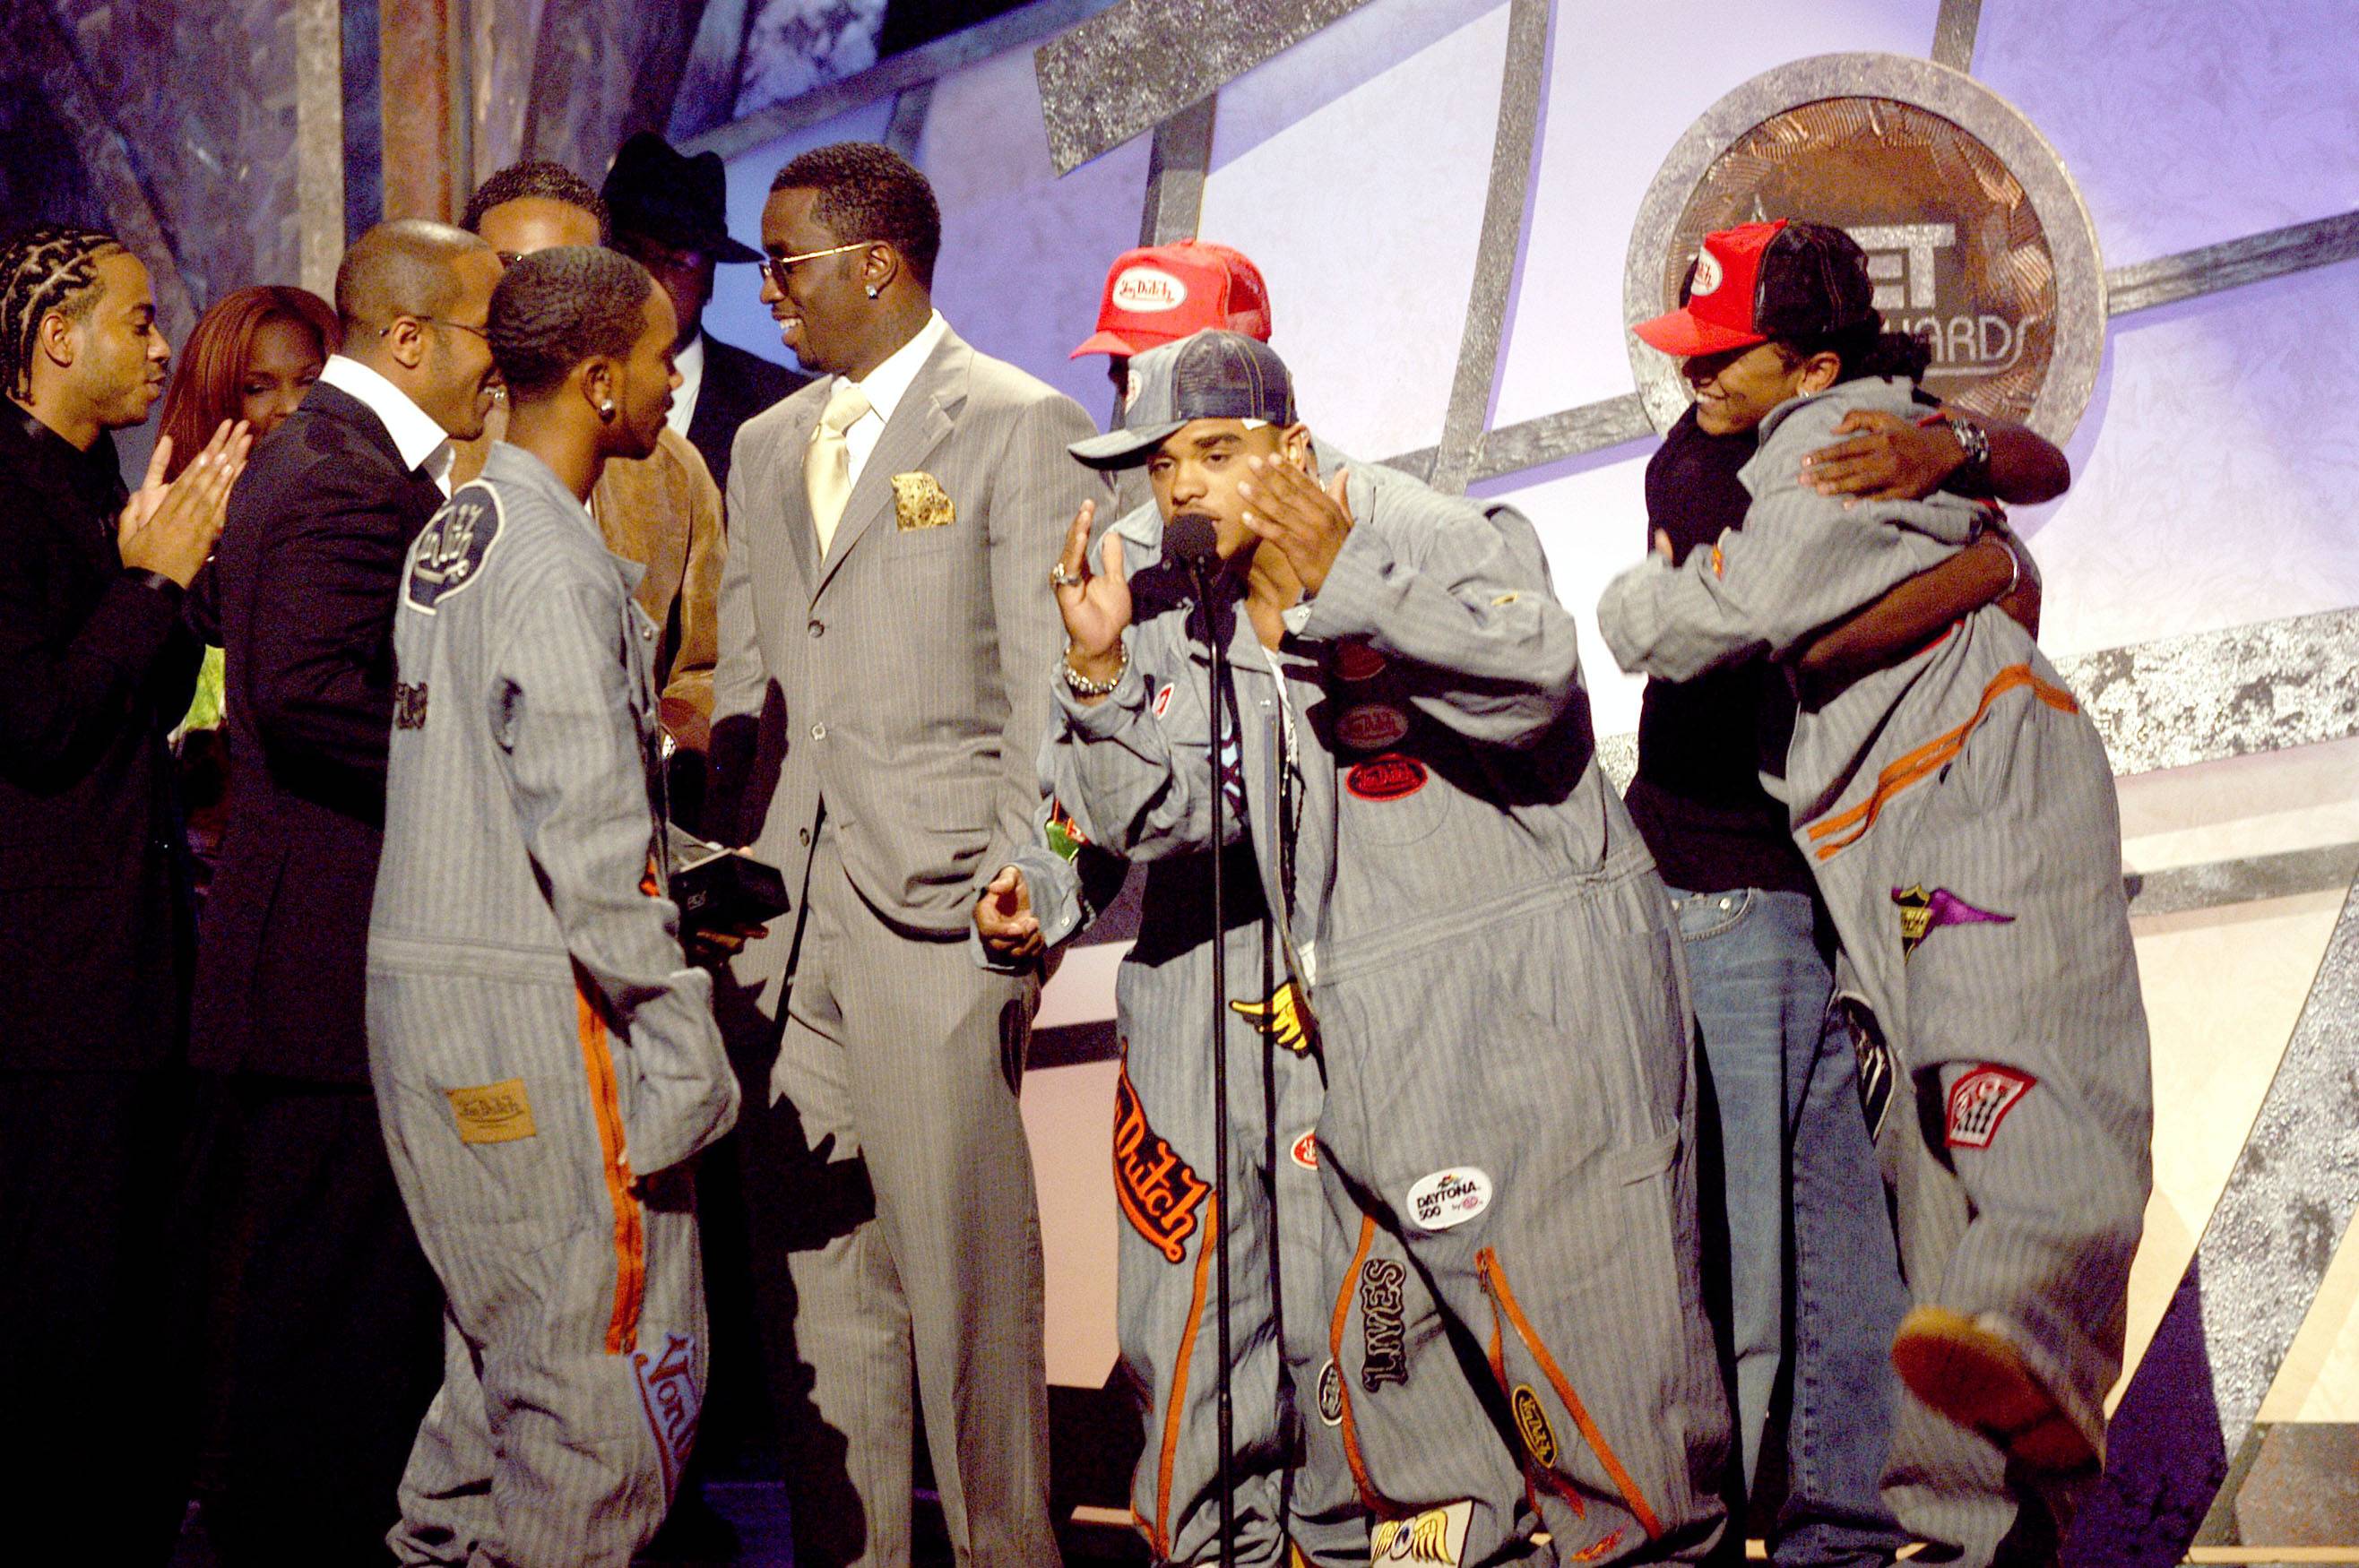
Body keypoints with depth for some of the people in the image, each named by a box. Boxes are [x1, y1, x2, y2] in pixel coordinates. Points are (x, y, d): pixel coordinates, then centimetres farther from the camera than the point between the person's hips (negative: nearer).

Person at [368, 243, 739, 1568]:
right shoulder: (560, 572, -15)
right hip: (532, 1009, -10)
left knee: (507, 1349, 18)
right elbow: (589, 843, -20)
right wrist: (680, 1045, -17)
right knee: (608, 1364, -3)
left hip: (423, 977, 10)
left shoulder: (454, 532, 14)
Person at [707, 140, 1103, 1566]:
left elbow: (1048, 694, -6)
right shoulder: (769, 446, 19)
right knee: (817, 1274, 9)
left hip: (935, 915, -6)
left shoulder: (1021, 428, -2)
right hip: (788, 919, 6)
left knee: (968, 1270, -3)